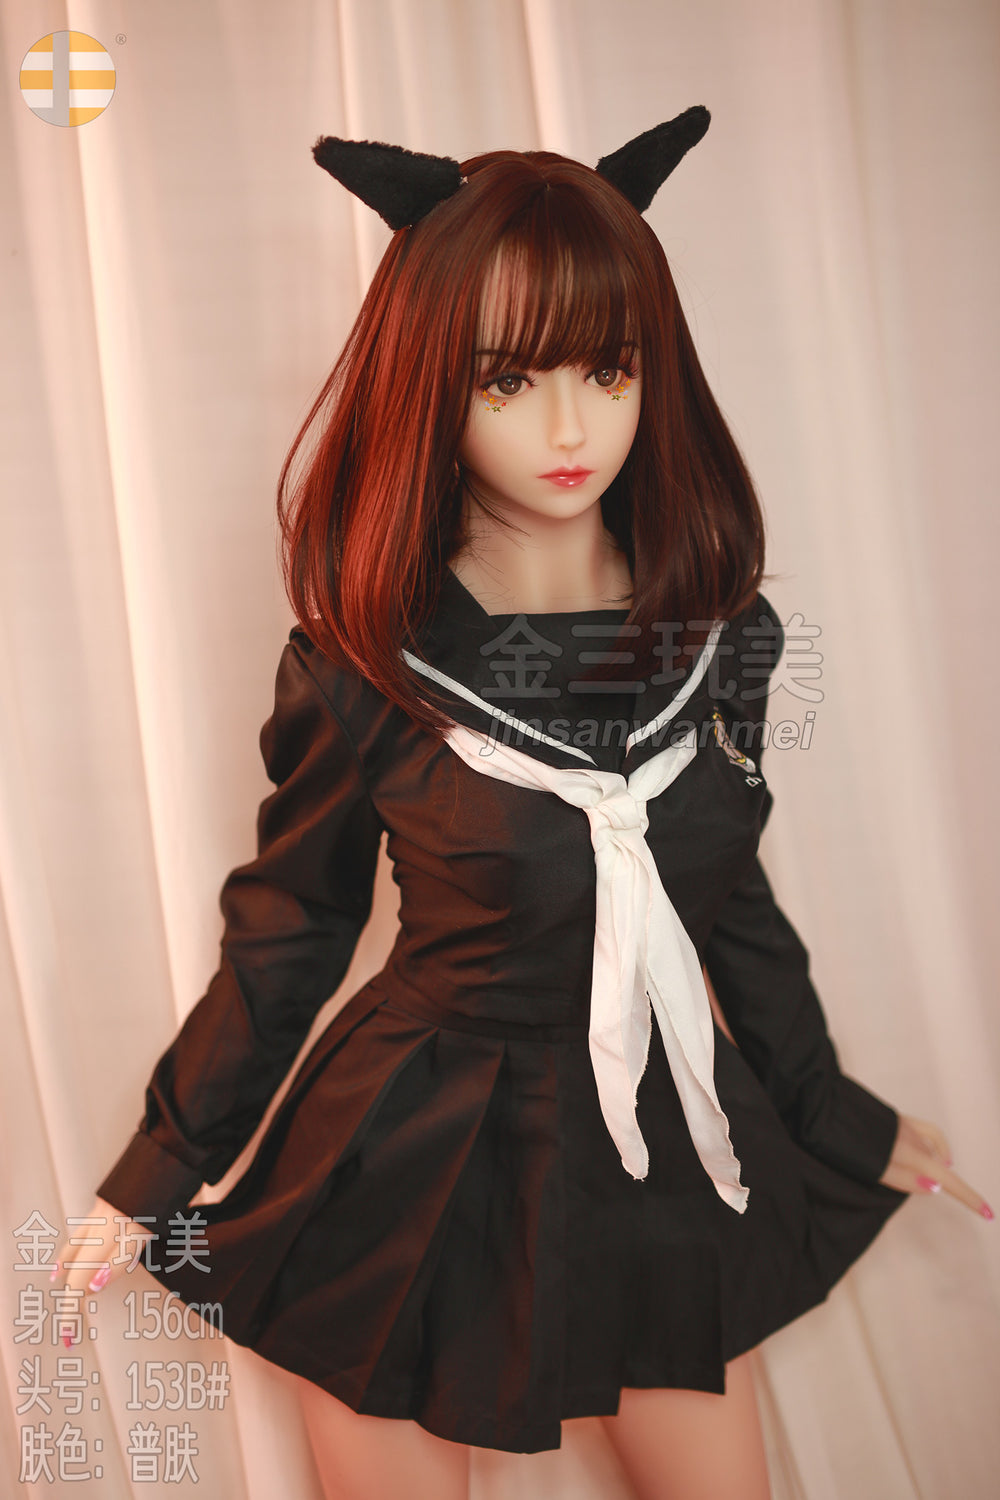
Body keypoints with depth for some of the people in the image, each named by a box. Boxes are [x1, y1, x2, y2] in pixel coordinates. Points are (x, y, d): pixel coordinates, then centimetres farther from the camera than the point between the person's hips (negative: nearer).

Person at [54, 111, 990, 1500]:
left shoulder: (718, 638, -6)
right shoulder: (364, 667, -14)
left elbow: (731, 898, 7)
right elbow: (285, 935, -3)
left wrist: (839, 1118, 17)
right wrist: (159, 1174, 3)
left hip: (663, 1160, 3)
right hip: (414, 1172, -2)